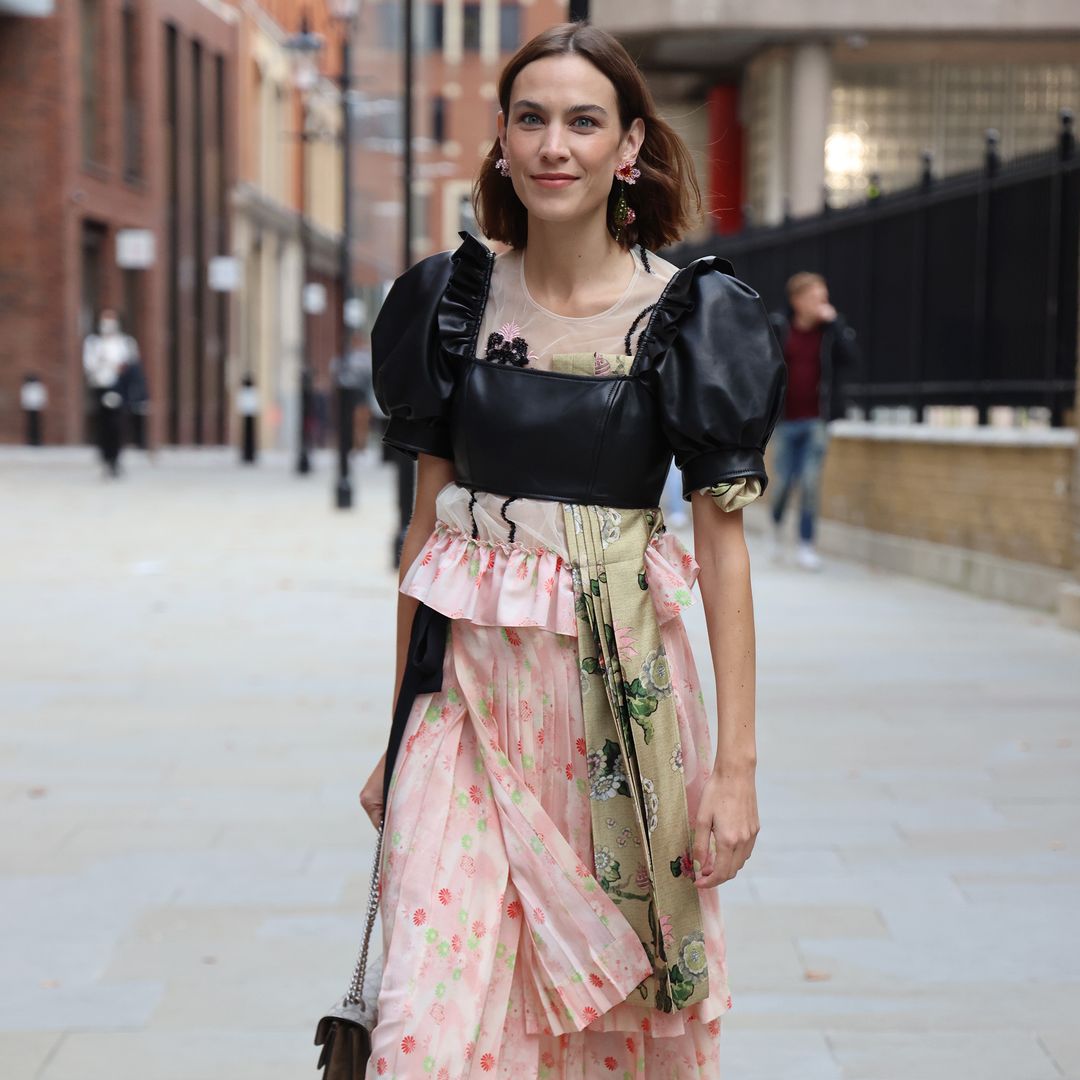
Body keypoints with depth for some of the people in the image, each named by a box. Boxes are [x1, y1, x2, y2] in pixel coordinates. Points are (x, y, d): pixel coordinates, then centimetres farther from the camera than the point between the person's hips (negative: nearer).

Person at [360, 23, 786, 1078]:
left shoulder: (687, 316, -4)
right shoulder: (454, 299, 5)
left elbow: (722, 543, -4)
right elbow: (428, 517, 9)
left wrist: (737, 761, -8)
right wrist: (396, 736, 10)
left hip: (617, 685, -2)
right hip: (469, 685, 2)